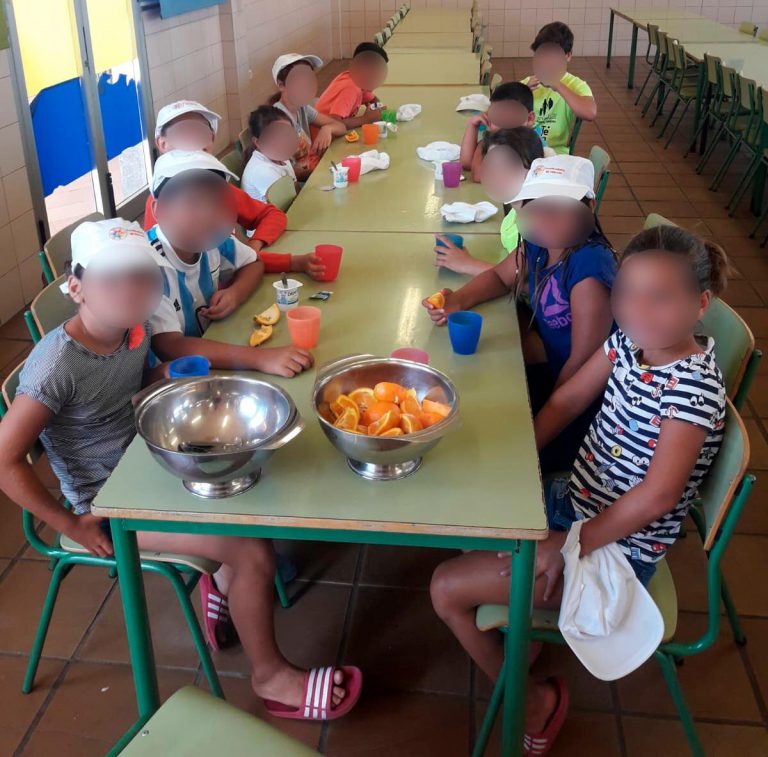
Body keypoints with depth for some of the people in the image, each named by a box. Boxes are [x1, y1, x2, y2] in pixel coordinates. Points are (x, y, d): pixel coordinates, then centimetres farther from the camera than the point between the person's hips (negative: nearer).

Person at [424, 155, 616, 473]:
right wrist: (458, 300, -6)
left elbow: (583, 364, -23)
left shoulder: (590, 269, -29)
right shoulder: (537, 244, -7)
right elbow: (501, 276, 15)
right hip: (556, 373, 7)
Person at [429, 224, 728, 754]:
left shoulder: (694, 385, -25)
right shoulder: (627, 343, -4)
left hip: (616, 547, -8)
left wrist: (573, 544, -22)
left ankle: (532, 701, 13)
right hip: (573, 501, 8)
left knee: (447, 588, -8)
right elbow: (565, 401, 6)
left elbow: (657, 496, -29)